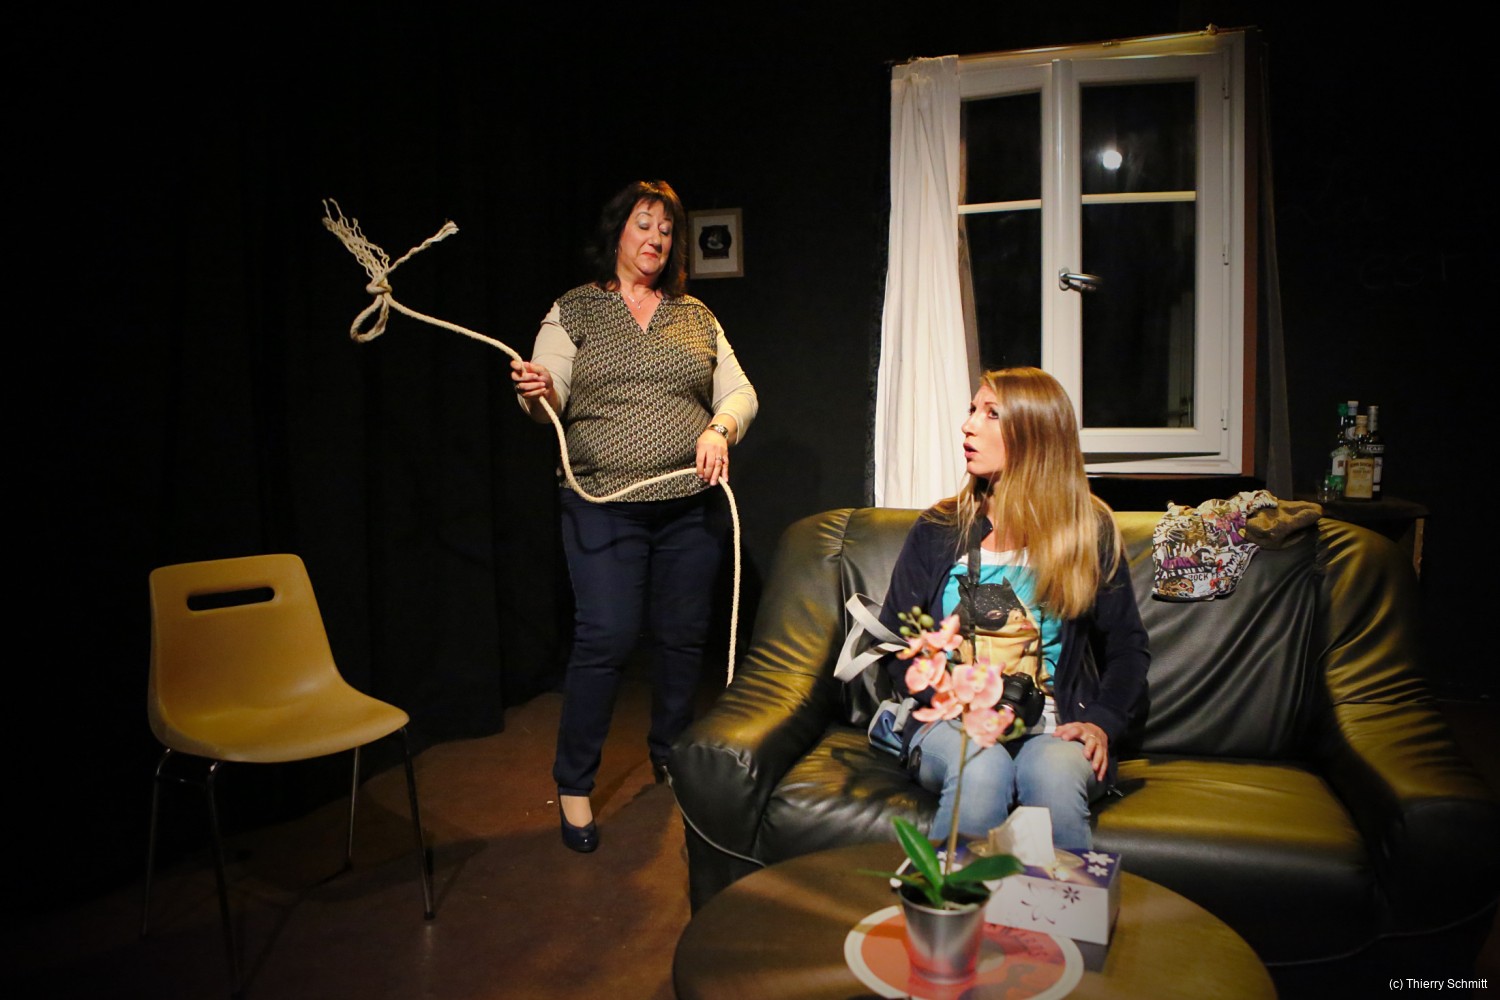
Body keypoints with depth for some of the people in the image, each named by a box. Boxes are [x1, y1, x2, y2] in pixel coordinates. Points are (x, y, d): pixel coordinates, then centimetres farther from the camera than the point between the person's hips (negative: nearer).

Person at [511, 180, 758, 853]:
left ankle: (671, 758, 32)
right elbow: (547, 400, -5)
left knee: (683, 637, 9)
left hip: (691, 506, 4)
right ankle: (574, 784, 10)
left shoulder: (696, 316, 13)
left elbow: (739, 391, 8)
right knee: (606, 639, -8)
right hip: (605, 506, -3)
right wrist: (536, 392, -28)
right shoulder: (573, 312, 4)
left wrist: (720, 429, -13)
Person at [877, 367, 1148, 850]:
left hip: (1052, 731, 0)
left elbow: (1128, 647, 12)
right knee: (981, 769, -34)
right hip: (951, 725, 1)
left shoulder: (1090, 531, 8)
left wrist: (1101, 721, -6)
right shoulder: (937, 531, 10)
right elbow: (894, 637, 11)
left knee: (1053, 773, -35)